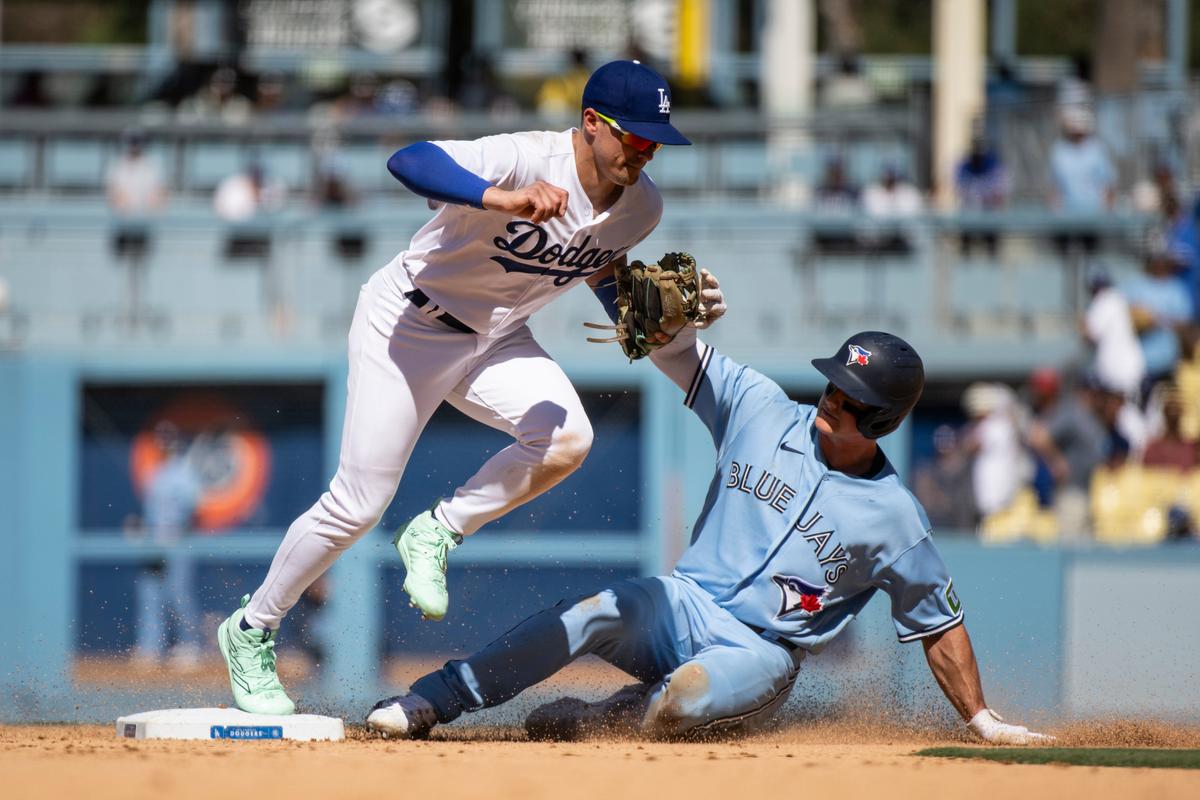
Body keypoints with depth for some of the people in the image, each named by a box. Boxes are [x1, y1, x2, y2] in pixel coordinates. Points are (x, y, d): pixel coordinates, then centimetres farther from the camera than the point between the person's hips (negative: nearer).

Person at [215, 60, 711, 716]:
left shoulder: (640, 206, -6)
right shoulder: (527, 159, -29)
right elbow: (408, 161, -44)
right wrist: (503, 200, -59)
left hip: (497, 341, 6)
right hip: (410, 324, -6)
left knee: (566, 438, -23)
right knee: (358, 505, -6)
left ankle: (435, 537, -1)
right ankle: (251, 631, 16)